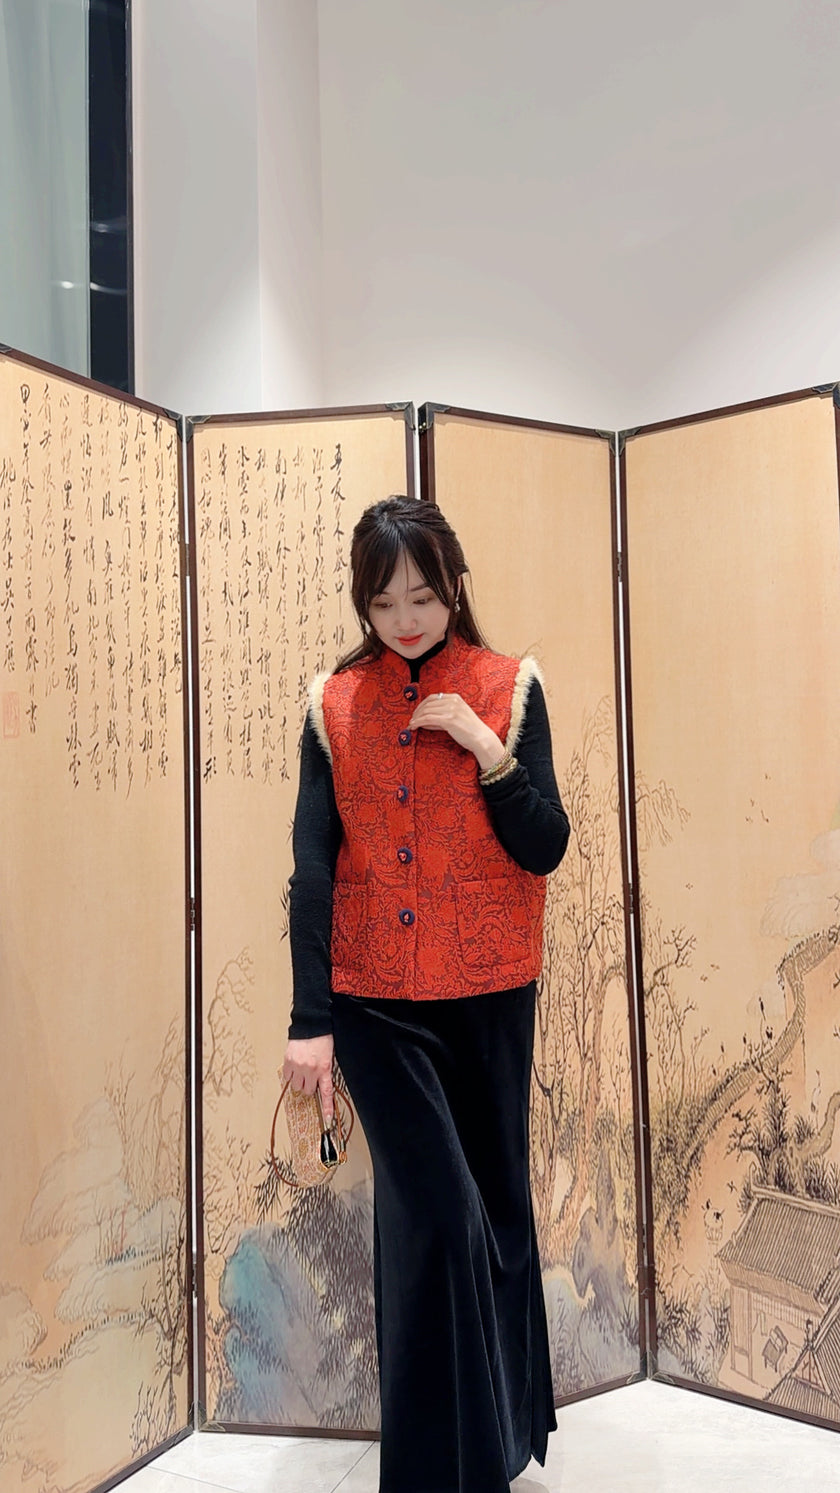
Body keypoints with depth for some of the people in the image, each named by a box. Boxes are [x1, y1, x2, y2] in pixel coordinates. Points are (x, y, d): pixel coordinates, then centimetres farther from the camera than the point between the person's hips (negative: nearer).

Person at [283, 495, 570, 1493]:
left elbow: (545, 849, -4)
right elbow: (313, 868, -2)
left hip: (487, 997, 1)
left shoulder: (508, 688, -1)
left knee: (495, 1202, 15)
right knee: (437, 1212, -4)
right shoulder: (335, 702, 1)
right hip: (373, 1001, 0)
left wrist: (484, 746, -17)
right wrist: (309, 1022, -6)